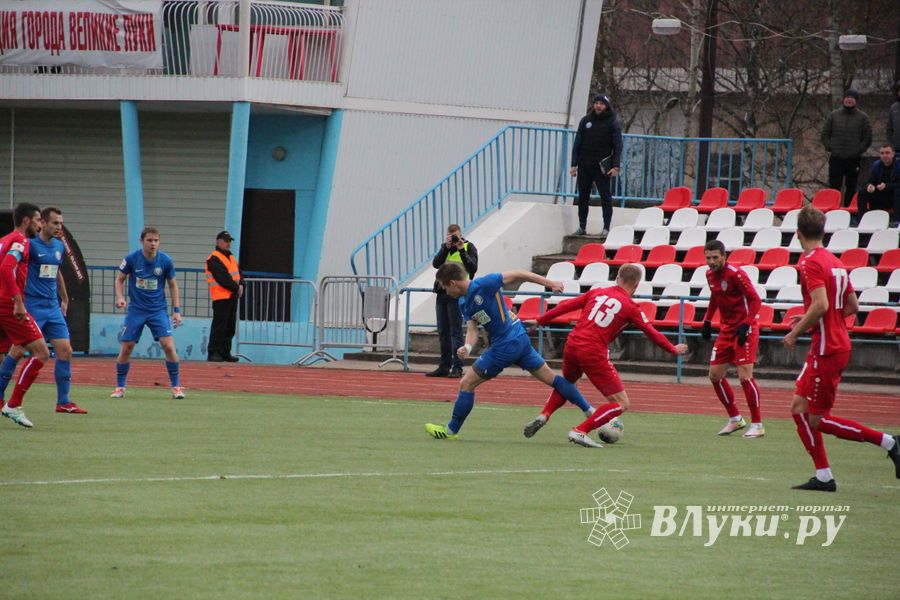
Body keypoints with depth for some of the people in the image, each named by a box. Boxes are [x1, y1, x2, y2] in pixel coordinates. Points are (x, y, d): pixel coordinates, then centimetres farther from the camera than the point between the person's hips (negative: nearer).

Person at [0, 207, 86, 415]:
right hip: (31, 306, -7)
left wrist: (64, 300, 27)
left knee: (65, 350, -2)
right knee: (18, 350, -7)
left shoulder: (59, 247, 11)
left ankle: (63, 402, 3)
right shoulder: (30, 244, -11)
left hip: (53, 307, 7)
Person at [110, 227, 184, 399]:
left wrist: (176, 310, 2)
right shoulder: (131, 259, -9)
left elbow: (173, 285, 6)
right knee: (126, 349, -2)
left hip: (158, 310, 0)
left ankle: (176, 387, 0)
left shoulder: (165, 261, -6)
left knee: (169, 346, -13)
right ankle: (120, 387, 15)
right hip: (136, 310, 0)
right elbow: (119, 279, 6)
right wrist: (120, 297, -12)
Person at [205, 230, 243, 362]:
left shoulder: (232, 258, 21)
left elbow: (238, 273, 16)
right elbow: (223, 278, -16)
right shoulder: (214, 259, -8)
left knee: (230, 327, 9)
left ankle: (225, 352, 15)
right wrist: (236, 287, -14)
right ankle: (213, 353, -9)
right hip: (221, 297, -9)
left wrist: (241, 285, -4)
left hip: (233, 297, 9)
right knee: (219, 326, -10)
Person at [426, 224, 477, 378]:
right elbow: (436, 264, -2)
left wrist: (462, 250, -17)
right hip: (442, 292, 6)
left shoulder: (469, 247, 1)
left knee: (456, 332, -8)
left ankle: (457, 367, -7)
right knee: (443, 332, 9)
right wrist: (446, 248, -12)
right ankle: (444, 367, 14)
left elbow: (473, 267, -12)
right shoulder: (445, 247, 13)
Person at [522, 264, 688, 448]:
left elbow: (565, 306, 13)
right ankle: (580, 431, -9)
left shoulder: (597, 293, 13)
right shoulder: (631, 307, 1)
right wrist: (673, 349, 22)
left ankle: (543, 416, 16)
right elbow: (652, 333, 7)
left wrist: (540, 321, 21)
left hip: (572, 344, 6)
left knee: (566, 384, 37)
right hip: (594, 354, -6)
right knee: (621, 404, 2)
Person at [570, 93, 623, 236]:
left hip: (602, 166, -3)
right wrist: (574, 164, 4)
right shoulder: (585, 121, 9)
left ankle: (606, 228, -2)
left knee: (606, 196, -4)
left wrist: (615, 166, -12)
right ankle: (582, 227, 14)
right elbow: (577, 143, 11)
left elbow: (618, 145, -2)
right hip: (584, 165, 3)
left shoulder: (612, 122, 1)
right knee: (583, 197, 7)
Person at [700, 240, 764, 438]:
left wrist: (746, 325, -26)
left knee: (745, 376, -14)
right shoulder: (710, 275, 5)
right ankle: (735, 419, 20)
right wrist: (707, 321, 17)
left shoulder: (735, 274, -18)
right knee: (715, 375, 6)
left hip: (744, 330, -8)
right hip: (726, 330, 8)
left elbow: (755, 300, -18)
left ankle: (757, 425, -5)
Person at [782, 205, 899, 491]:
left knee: (818, 419, -4)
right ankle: (823, 477, 9)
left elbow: (820, 305, -25)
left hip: (826, 349, -9)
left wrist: (796, 332, -13)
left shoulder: (810, 262, -14)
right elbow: (851, 306, 17)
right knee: (799, 409, 11)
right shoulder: (835, 261, 13)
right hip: (838, 344, 9)